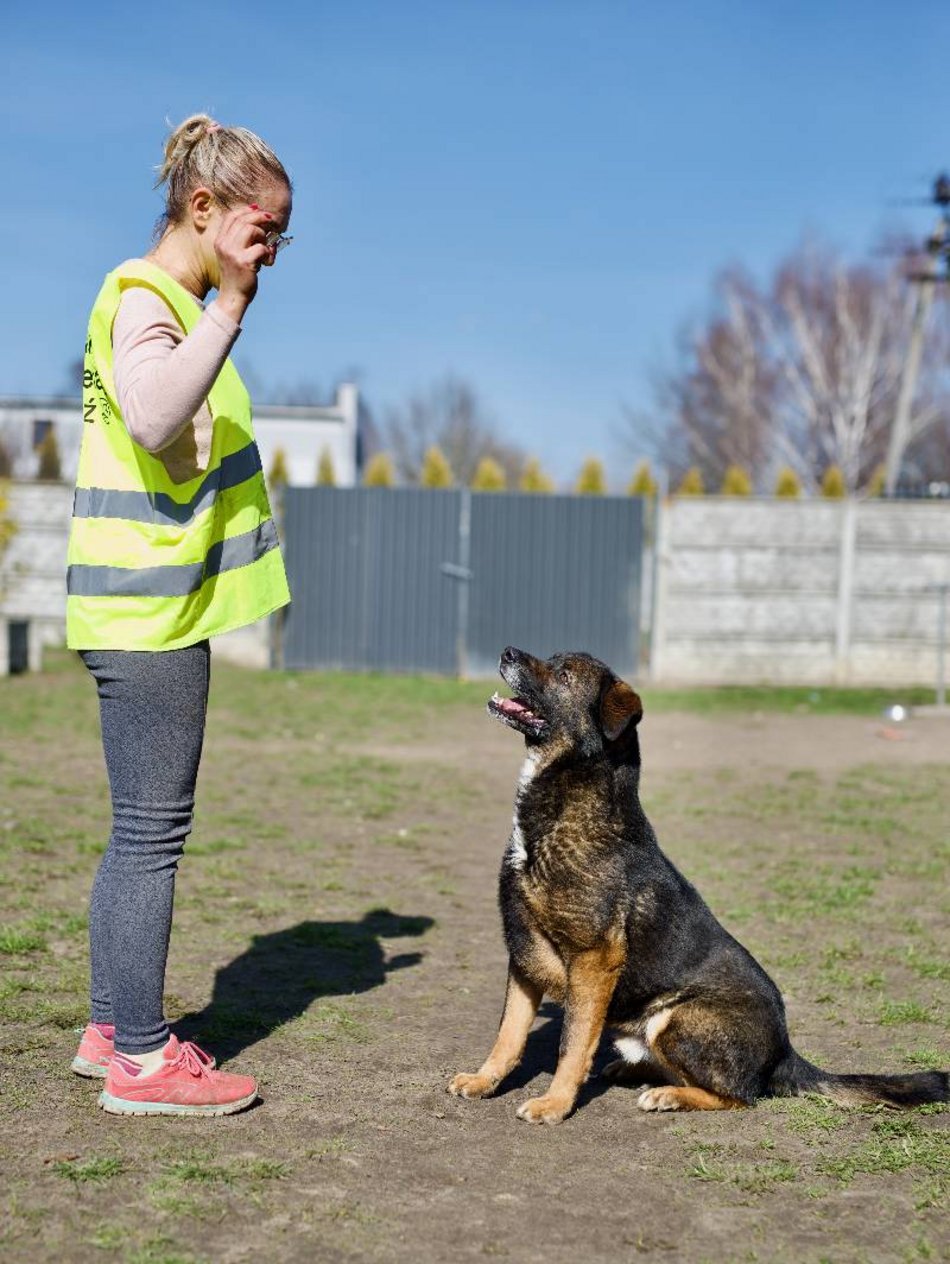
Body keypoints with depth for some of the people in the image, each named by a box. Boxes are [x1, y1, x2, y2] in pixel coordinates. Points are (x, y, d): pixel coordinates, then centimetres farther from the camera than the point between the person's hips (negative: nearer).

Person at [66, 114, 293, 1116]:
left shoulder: (175, 301, 18)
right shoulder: (141, 296, -12)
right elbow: (153, 417, -33)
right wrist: (230, 305, -30)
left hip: (161, 610, 10)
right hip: (146, 611, -10)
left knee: (143, 830, 14)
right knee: (152, 830, -5)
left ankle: (112, 1029, 23)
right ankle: (140, 1061, 2)